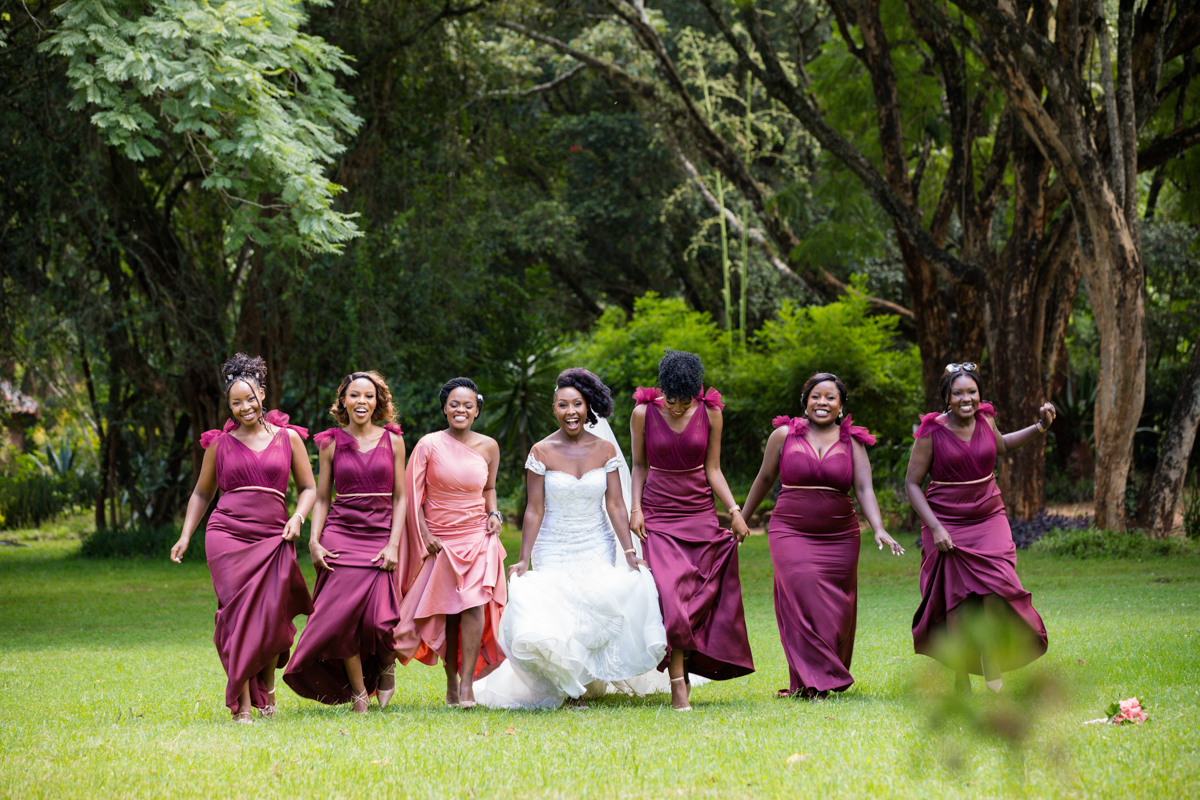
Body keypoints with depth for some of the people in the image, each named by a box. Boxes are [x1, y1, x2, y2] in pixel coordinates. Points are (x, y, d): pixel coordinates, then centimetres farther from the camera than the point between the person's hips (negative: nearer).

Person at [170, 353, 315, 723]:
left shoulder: (288, 438, 9)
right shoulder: (220, 444, 10)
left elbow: (308, 488, 14)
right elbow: (202, 493, 20)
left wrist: (298, 517, -5)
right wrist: (185, 536, 11)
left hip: (273, 539, 0)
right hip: (227, 536, 0)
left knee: (272, 621, -3)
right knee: (238, 616, -9)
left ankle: (267, 687, 25)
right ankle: (242, 703, -4)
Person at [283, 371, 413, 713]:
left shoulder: (392, 441, 5)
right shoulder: (332, 443, 6)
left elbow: (400, 498, 5)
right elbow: (321, 499, 10)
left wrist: (393, 545, -5)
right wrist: (314, 541, -3)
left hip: (381, 539, -1)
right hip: (341, 535, 1)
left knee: (379, 619, -13)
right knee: (344, 614, -11)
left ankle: (386, 664, 21)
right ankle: (358, 692, 6)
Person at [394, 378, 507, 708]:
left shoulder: (488, 447, 3)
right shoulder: (429, 445, -6)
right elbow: (412, 493, -2)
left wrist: (493, 514, 3)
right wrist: (424, 533, -8)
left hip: (477, 537, 1)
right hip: (440, 540, -1)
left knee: (474, 603, -16)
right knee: (446, 611, 5)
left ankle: (467, 683, -14)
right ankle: (451, 681, 20)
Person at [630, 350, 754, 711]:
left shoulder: (710, 413, -3)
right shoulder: (644, 413, -5)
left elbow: (712, 468, 3)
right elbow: (639, 465, 5)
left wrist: (734, 511, -5)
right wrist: (636, 508, -6)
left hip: (700, 515, 2)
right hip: (658, 515, -2)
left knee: (701, 597, -1)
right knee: (670, 597, -13)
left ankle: (686, 667, 14)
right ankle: (678, 684, -13)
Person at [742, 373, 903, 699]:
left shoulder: (852, 442, 5)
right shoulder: (784, 436, 3)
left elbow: (864, 489, -2)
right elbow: (765, 479, 14)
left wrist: (879, 529, -17)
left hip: (839, 537, 2)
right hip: (791, 533, -2)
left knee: (834, 611, 1)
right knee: (803, 601, -16)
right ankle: (812, 681, -13)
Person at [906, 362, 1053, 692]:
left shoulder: (985, 418, 2)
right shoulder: (932, 432, -10)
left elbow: (1000, 445, 26)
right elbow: (912, 483, -6)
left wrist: (1040, 427, 17)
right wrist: (935, 527, -14)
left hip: (988, 519, 3)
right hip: (947, 523, -3)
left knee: (996, 589, -16)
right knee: (958, 600, -4)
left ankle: (990, 652, 6)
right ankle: (960, 676, 11)